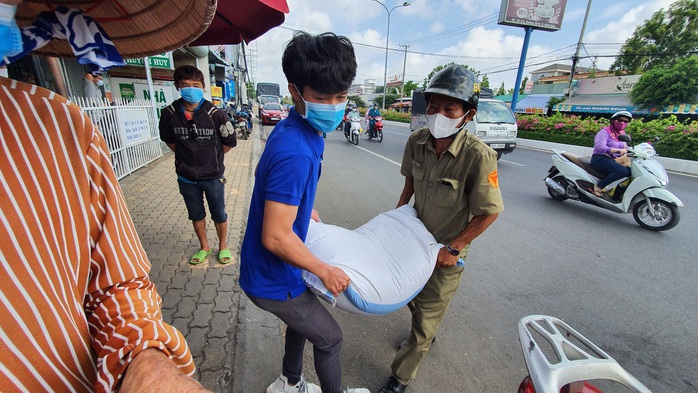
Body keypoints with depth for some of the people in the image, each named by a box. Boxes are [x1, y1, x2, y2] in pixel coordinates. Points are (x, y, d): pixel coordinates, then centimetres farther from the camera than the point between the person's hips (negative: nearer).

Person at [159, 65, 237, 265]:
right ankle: (204, 247, 38)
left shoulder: (214, 113, -16)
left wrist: (211, 157, 2)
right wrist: (186, 157, 5)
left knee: (219, 214, 12)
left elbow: (229, 142, -4)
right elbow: (169, 140, 10)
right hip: (186, 177, 3)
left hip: (213, 176, -3)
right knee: (196, 215, 18)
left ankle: (223, 246, 34)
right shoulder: (169, 113, -7)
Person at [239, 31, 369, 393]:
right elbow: (276, 237, -31)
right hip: (273, 281, -9)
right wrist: (326, 271, -18)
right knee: (330, 337, 14)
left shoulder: (291, 131, -1)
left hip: (269, 270, 9)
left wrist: (303, 209, 18)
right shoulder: (295, 152, -33)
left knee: (302, 321, 31)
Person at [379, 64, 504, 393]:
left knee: (427, 315, 13)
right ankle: (426, 332, 62)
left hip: (447, 251, -5)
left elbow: (488, 212, -21)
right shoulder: (417, 141, -14)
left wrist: (452, 249, -17)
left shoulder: (478, 156, -30)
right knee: (412, 296, 28)